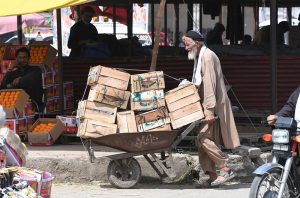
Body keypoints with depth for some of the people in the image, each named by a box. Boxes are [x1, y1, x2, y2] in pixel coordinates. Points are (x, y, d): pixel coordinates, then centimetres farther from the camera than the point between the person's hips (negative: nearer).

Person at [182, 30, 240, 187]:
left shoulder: (207, 57, -15)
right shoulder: (199, 57, 17)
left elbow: (209, 84, -22)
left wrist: (209, 110, -26)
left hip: (214, 106, -10)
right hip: (206, 106, 10)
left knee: (203, 138, -18)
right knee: (203, 140, 7)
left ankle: (225, 170, -12)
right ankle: (212, 176, 9)